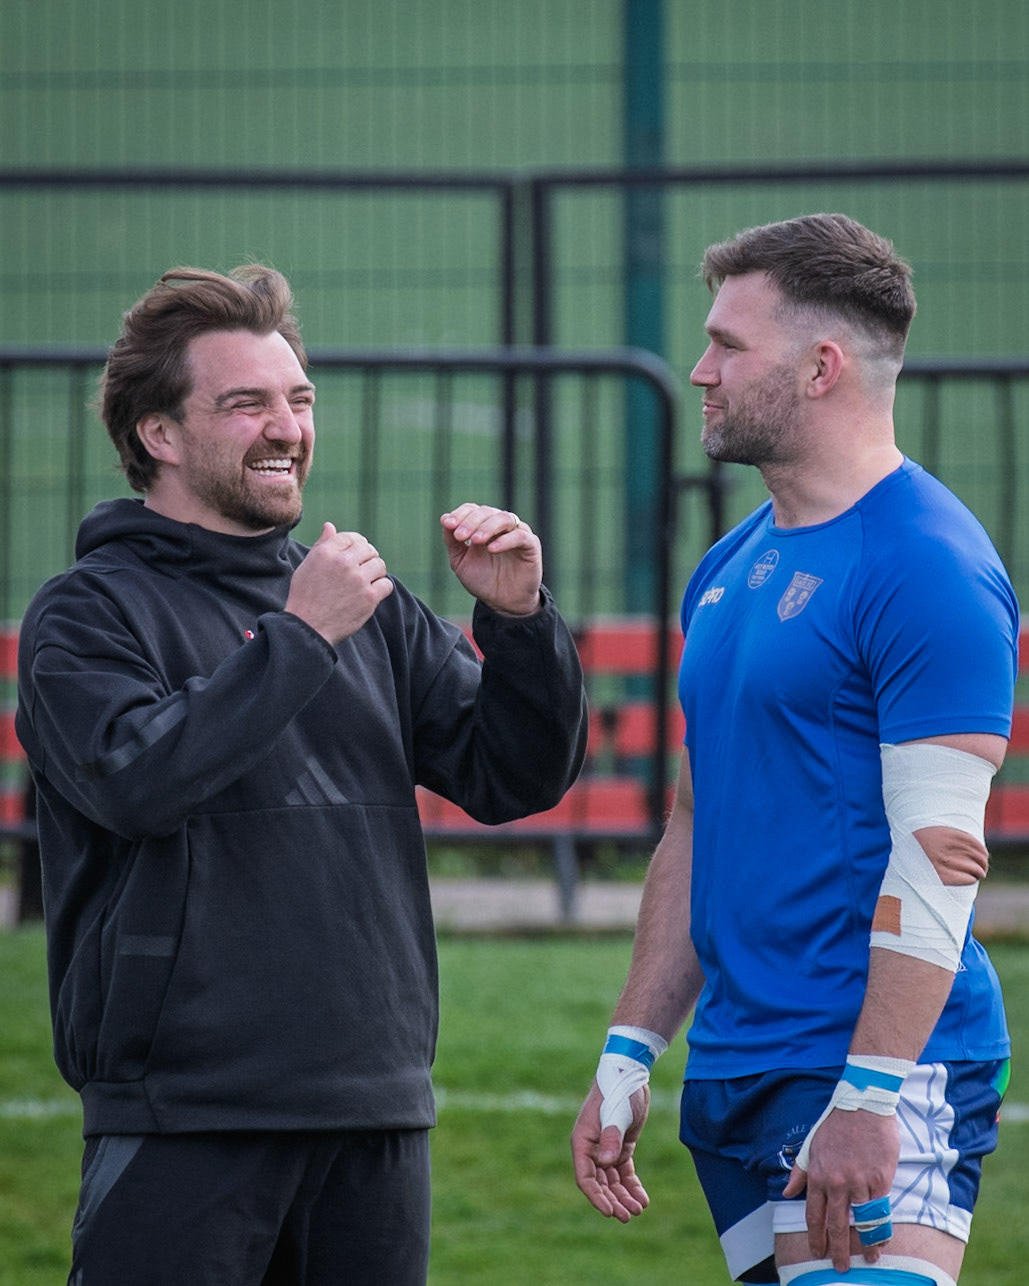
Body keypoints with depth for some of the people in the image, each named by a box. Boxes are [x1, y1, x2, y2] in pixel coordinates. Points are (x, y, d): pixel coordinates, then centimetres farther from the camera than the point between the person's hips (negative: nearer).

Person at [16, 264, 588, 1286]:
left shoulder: (369, 608, 15)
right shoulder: (88, 614, -2)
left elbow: (517, 777, 12)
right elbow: (137, 780, -20)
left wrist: (516, 619, -4)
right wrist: (300, 636, -19)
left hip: (379, 1113, 6)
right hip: (186, 1115, -5)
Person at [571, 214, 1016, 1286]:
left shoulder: (927, 570, -12)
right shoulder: (730, 570, 16)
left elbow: (936, 857, -17)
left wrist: (869, 1096, -22)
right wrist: (628, 1055, 18)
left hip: (886, 1077, -9)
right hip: (733, 1075, 9)